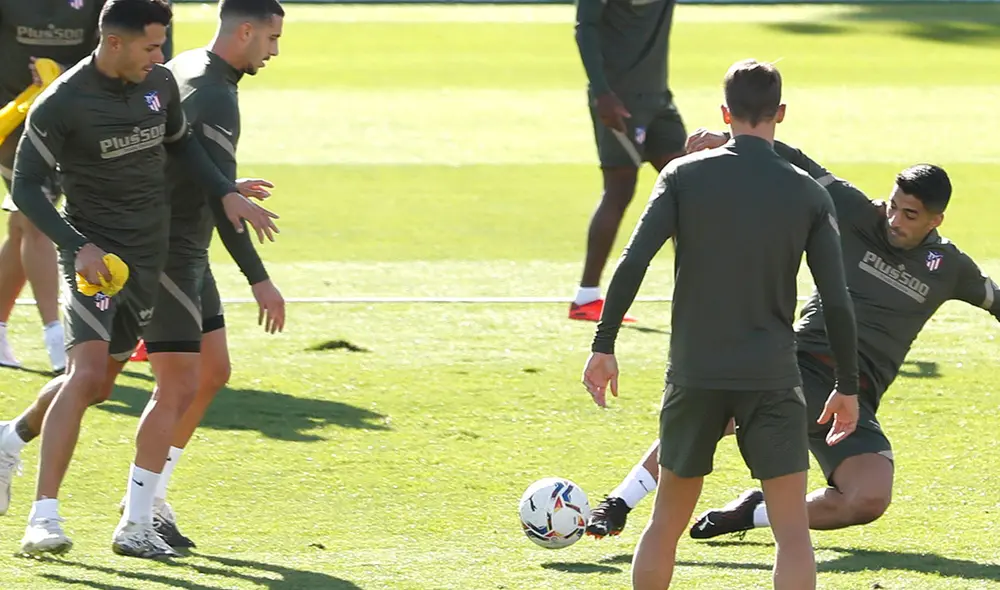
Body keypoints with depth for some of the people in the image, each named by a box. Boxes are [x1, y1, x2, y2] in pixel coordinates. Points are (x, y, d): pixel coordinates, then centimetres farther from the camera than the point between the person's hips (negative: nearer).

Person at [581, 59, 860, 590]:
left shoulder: (684, 175, 0)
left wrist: (603, 346, -3)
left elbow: (633, 262, -9)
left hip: (693, 376, 1)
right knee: (792, 532, -2)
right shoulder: (808, 194, 0)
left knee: (666, 522, 15)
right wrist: (847, 387, 8)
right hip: (772, 380, -1)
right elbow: (837, 301, -1)